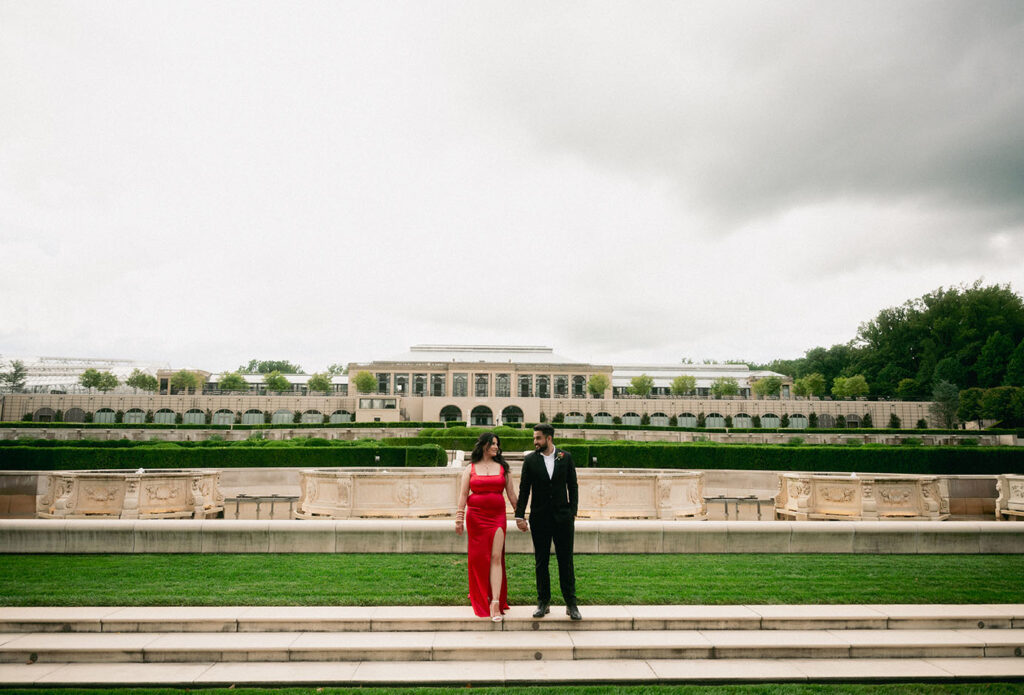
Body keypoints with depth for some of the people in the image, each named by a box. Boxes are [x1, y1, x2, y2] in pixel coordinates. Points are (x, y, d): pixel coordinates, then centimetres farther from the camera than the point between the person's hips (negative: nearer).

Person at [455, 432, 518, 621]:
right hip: (475, 516, 0)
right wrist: (459, 519, -2)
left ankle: (495, 602, -11)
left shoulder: (502, 468, 10)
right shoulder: (470, 469, 6)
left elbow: (511, 494, 12)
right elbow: (463, 495, 4)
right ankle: (478, 595, 25)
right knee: (478, 556, 5)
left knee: (496, 557, -8)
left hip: (497, 516, 0)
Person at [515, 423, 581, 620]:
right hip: (539, 518, 0)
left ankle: (571, 604, 11)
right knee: (541, 562, 6)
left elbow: (572, 486, 6)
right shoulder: (530, 460, 1)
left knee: (566, 561, 2)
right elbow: (524, 489, 2)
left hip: (562, 516, 0)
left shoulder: (566, 457, 2)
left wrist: (572, 513, 0)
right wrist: (520, 515, -3)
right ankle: (543, 603, 17)